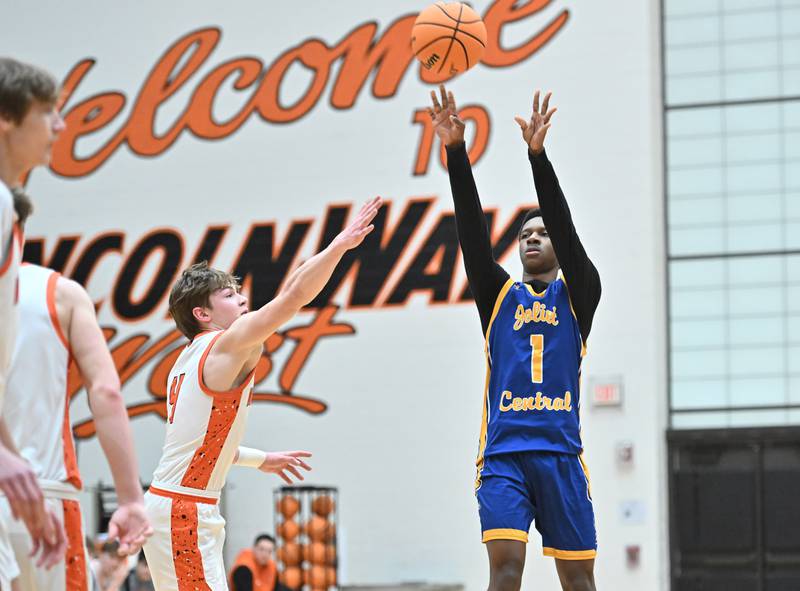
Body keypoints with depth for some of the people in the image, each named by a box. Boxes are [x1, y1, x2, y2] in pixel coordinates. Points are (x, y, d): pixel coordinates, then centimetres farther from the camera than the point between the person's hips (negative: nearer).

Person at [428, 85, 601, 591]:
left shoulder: (577, 295, 11)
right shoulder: (498, 294, 16)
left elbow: (567, 232, -4)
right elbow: (473, 231, 4)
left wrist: (538, 156, -17)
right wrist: (456, 151, -9)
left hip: (561, 451, 0)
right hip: (503, 453, 1)